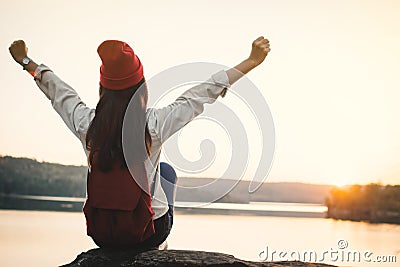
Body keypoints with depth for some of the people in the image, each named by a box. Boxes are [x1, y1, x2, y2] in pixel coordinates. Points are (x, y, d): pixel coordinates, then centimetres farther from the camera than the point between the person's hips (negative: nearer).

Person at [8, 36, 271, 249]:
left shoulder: (86, 124, -11)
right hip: (148, 233, -2)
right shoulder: (154, 124, -19)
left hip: (100, 233, 3)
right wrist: (251, 62, -1)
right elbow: (202, 94, -11)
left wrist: (28, 63, 28)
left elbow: (59, 92, 8)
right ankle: (153, 251, 37)